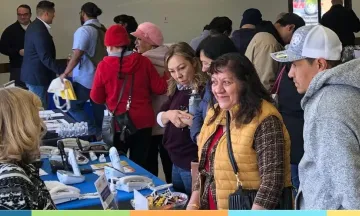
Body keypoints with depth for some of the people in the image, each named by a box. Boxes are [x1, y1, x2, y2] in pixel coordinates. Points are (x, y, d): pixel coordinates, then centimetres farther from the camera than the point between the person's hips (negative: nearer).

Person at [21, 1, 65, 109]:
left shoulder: (35, 26, 10)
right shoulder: (40, 31, -23)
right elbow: (46, 58, -26)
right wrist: (64, 71, -25)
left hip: (33, 74, 10)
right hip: (37, 76, -10)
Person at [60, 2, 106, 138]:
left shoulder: (84, 30, -14)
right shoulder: (103, 30, 7)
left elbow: (77, 55, -20)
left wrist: (65, 74, -13)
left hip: (85, 79, -7)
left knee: (74, 107, -1)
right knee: (98, 107, 13)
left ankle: (94, 133, -8)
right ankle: (99, 133, 18)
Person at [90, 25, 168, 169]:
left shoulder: (104, 66, -8)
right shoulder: (143, 61, -5)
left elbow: (96, 98, 1)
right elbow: (160, 88, 1)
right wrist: (168, 75, 17)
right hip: (143, 122, 1)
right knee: (139, 165, 11)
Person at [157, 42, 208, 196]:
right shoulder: (177, 89, 6)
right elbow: (160, 119, 11)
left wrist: (193, 121, -32)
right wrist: (168, 115, -9)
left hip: (195, 166, -8)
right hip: (176, 162, 8)